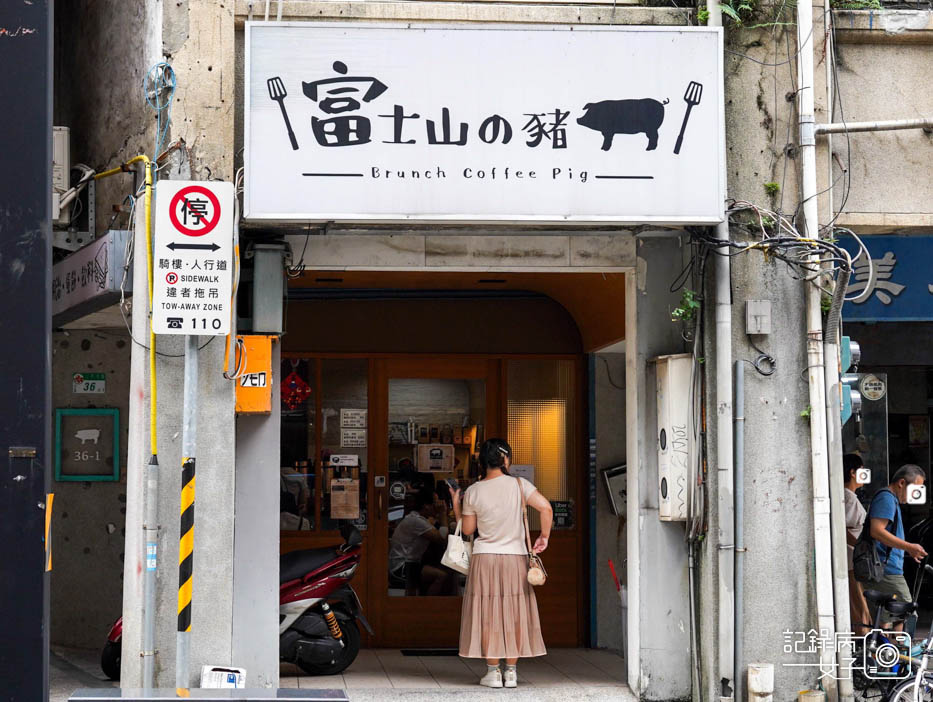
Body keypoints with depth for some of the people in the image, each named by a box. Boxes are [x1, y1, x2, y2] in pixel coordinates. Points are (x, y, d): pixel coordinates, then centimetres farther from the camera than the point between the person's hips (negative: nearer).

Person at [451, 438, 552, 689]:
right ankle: (511, 672, 10)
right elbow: (546, 508, -15)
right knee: (515, 614, 8)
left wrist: (456, 505, 16)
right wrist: (544, 537, -2)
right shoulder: (518, 485, -6)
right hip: (515, 557, 0)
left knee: (487, 615, 6)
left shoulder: (473, 492, -4)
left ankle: (493, 671, 7)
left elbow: (467, 529, 4)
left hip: (485, 558, 0)